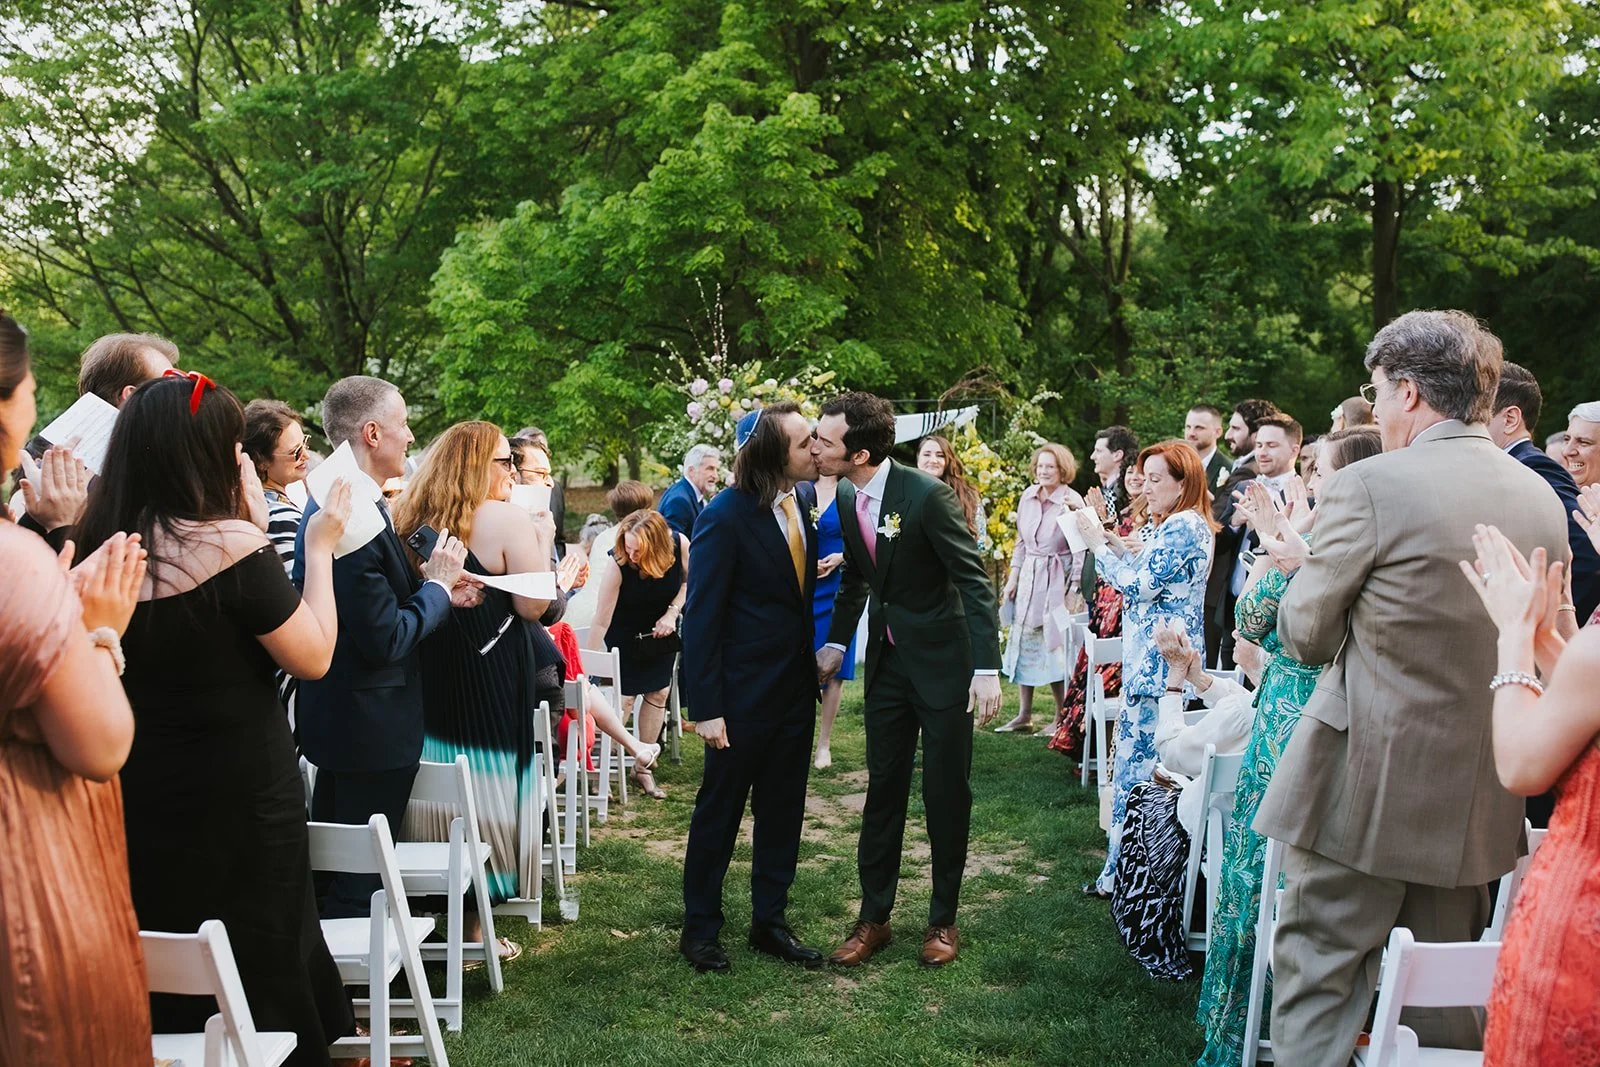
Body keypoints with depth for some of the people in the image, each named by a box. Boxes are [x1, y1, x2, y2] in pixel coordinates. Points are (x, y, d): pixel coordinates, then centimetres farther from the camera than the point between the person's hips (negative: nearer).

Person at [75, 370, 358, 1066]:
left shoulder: (102, 545, -4)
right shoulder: (234, 547, -21)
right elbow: (313, 657, -14)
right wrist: (320, 548, -6)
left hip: (141, 790, 6)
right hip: (239, 792, -5)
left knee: (166, 929, 21)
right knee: (260, 951, 12)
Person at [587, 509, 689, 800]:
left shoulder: (680, 545, -28)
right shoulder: (616, 562, -35)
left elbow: (689, 580, -5)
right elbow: (601, 621, -33)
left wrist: (672, 612, -19)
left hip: (660, 630, 4)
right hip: (624, 632, -3)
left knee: (658, 692, 5)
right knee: (624, 697, -9)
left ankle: (643, 766, 17)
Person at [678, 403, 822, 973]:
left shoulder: (800, 508, 4)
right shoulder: (726, 515, -17)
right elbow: (701, 616, -16)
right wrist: (706, 708, -18)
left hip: (795, 690, 7)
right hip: (743, 693, -6)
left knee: (782, 812, 15)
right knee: (719, 813, 9)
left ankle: (769, 922, 29)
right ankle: (700, 928, 24)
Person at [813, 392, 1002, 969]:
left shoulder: (926, 494, -21)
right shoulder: (845, 499, -1)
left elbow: (974, 579, -18)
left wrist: (987, 668, -22)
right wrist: (835, 644, 8)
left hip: (943, 661, -6)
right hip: (887, 662, 6)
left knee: (946, 794, 6)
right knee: (883, 790, 10)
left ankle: (943, 919, 21)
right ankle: (874, 917, 21)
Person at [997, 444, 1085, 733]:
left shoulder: (1072, 502, -12)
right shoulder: (1028, 496, 6)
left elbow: (1080, 551, -10)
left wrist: (1073, 592, -12)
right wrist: (1012, 579, 11)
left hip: (1057, 580, -6)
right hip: (1028, 576, 6)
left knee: (1054, 644, -4)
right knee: (1023, 643, 7)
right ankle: (1024, 716, 15)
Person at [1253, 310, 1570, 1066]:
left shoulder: (1370, 487, -15)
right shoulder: (1543, 498, 4)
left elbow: (1303, 635, -9)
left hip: (1366, 786, -6)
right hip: (1477, 797, 6)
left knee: (1317, 979, 4)